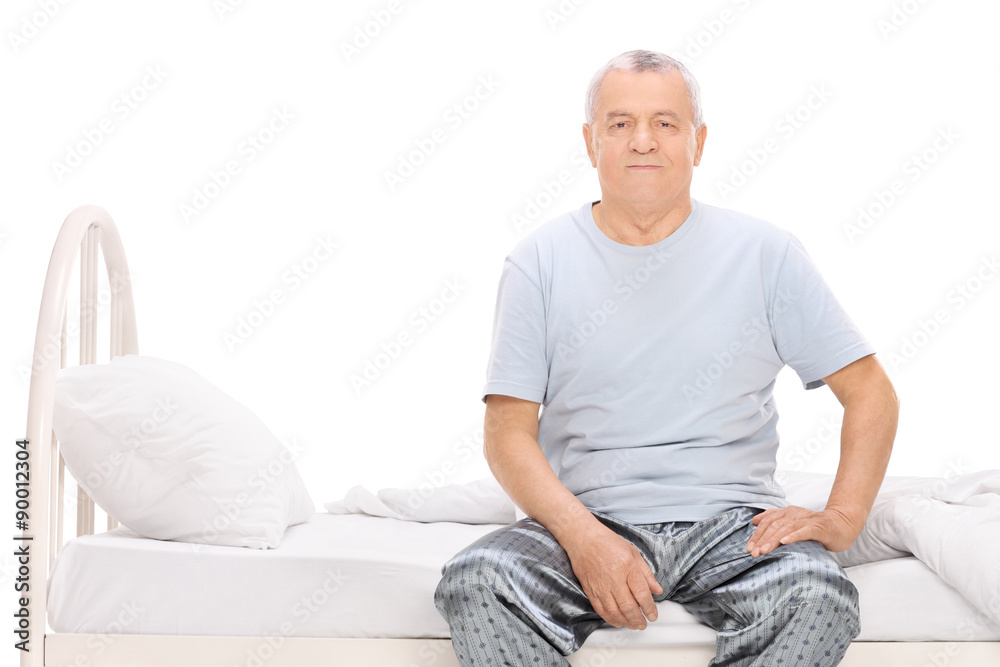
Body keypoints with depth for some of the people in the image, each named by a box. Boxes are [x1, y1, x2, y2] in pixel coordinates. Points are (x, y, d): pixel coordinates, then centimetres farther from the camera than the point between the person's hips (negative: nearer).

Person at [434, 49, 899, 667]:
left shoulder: (763, 253, 6)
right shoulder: (541, 262, 5)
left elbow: (871, 393, 9)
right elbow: (508, 431, 0)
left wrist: (842, 518, -7)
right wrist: (583, 536, -17)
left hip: (732, 521, 0)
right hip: (585, 518, 0)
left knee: (817, 592, -32)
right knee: (475, 580, -29)